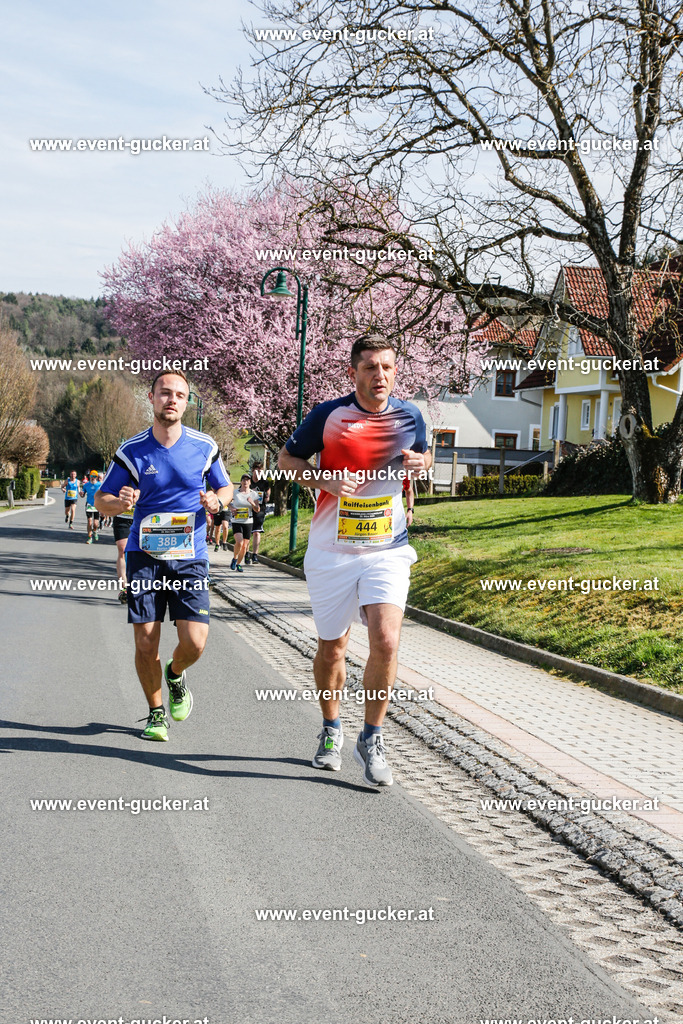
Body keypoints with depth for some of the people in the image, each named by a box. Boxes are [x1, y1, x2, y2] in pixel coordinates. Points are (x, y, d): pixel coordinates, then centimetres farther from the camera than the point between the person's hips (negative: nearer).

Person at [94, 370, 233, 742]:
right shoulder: (131, 450, -1)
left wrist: (217, 500, -9)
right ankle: (156, 713, 20)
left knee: (194, 642, -10)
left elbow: (225, 488, 15)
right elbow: (101, 499, 6)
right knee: (145, 643, -3)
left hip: (189, 557, 0)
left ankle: (175, 675, 26)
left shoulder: (204, 446, 1)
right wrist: (120, 503, -18)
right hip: (144, 556, 0)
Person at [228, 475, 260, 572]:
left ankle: (238, 564, 23)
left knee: (245, 546, 4)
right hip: (236, 521, -2)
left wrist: (252, 503, -18)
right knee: (239, 542, -21)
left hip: (248, 522, 2)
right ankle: (234, 558, 5)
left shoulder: (254, 494, 4)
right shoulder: (235, 493, -1)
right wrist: (231, 508, -2)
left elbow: (257, 510, 1)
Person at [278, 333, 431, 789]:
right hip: (332, 551, 0)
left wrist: (421, 465, -4)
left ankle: (372, 738, 3)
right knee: (331, 649, 10)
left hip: (388, 550, 1)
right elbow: (287, 459, 4)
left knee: (386, 643, -16)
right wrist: (325, 480, -14)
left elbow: (424, 455, 21)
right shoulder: (328, 415, -6)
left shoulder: (409, 416, 1)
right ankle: (331, 731, 35)